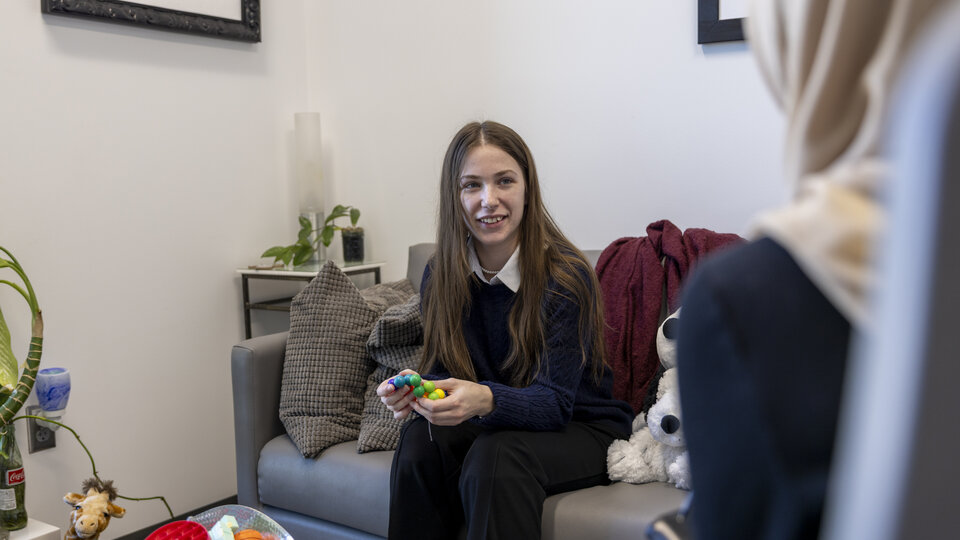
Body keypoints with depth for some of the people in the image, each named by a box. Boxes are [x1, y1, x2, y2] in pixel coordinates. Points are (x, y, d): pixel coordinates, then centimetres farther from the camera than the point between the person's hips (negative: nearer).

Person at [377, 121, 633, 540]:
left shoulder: (566, 277, -22)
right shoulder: (440, 276, -7)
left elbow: (554, 402, -24)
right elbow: (443, 371, -4)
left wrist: (486, 400, -45)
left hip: (582, 429, -4)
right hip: (499, 424, 4)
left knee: (496, 458, -33)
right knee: (421, 439, -24)